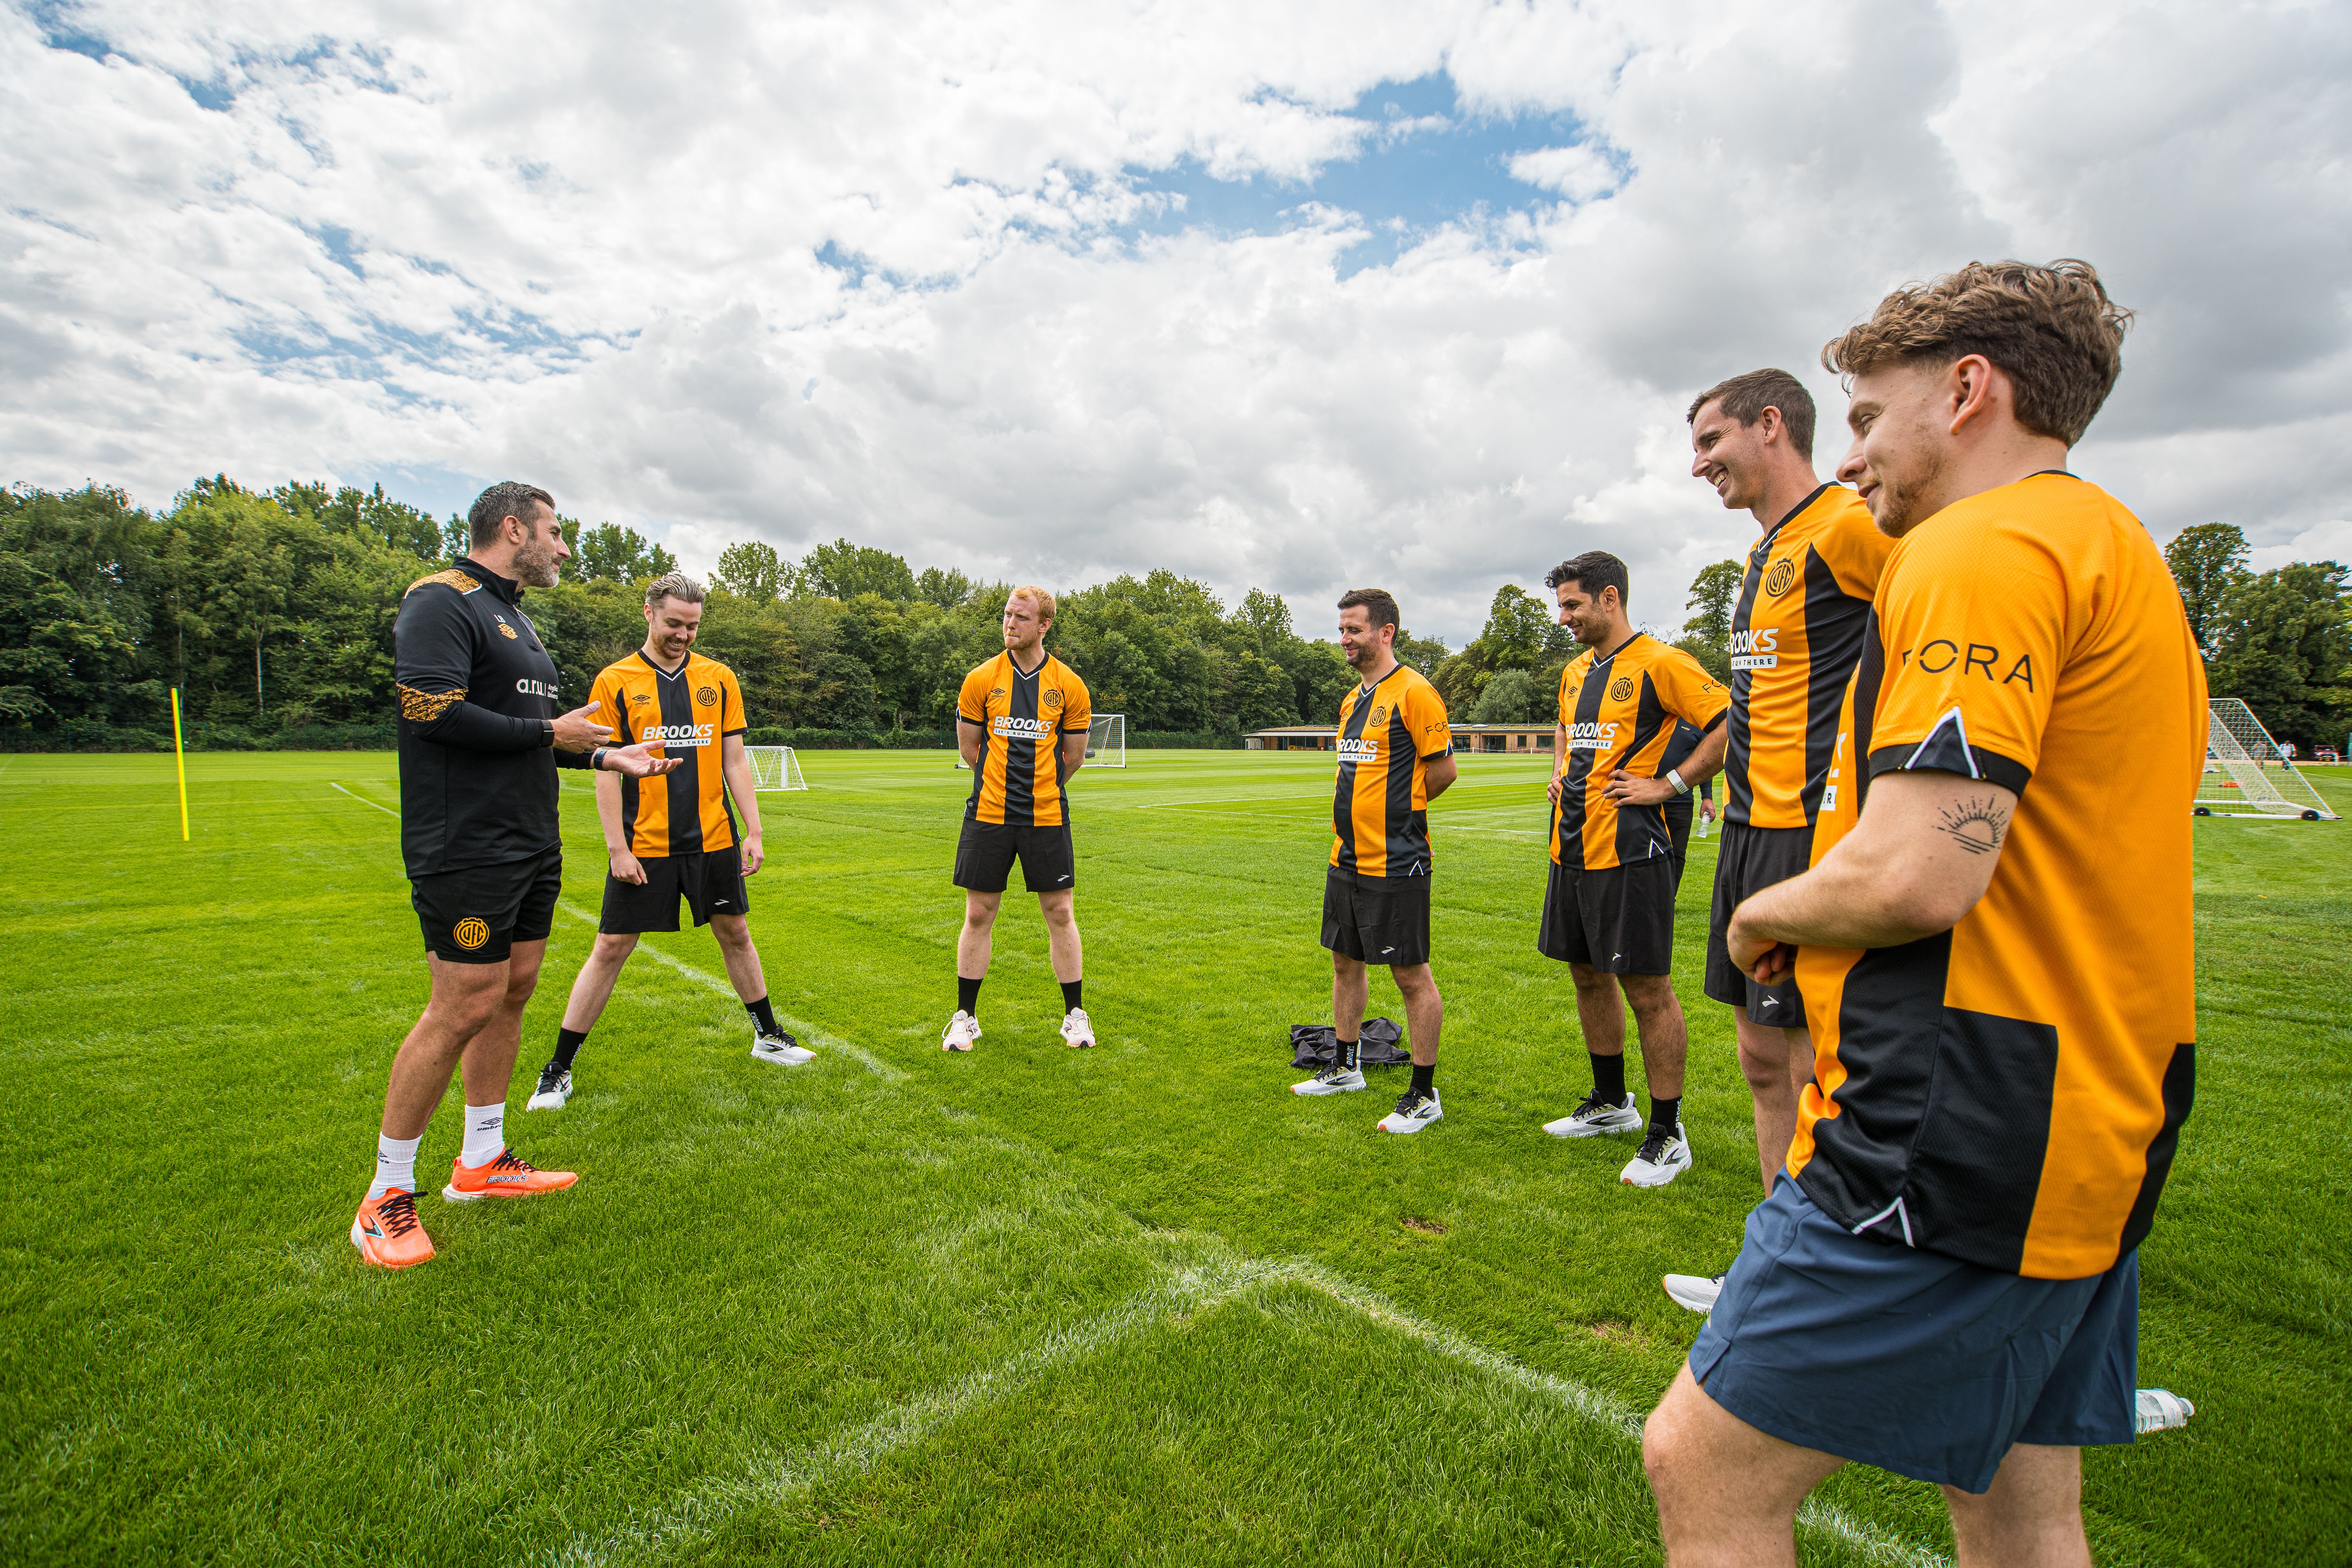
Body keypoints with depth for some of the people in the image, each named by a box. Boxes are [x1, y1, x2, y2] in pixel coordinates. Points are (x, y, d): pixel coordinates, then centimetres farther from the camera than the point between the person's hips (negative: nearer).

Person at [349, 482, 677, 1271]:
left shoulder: (513, 616, 20)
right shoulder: (442, 602, -10)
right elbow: (433, 711, -22)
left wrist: (605, 756, 17)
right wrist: (549, 734, -13)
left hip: (531, 848, 10)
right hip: (468, 852, -10)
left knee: (513, 993, 13)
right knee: (465, 1007, -7)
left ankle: (481, 1161, 26)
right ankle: (386, 1197, 9)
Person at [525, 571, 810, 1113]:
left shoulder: (719, 678, 5)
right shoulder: (615, 682, -2)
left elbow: (735, 762, 7)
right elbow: (606, 772, -3)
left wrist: (753, 833, 2)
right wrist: (618, 847, -8)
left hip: (714, 840, 3)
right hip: (645, 845, -2)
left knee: (735, 933, 14)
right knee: (610, 949, 2)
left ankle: (768, 1036, 30)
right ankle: (559, 1070, 16)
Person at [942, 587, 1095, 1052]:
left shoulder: (1069, 686, -1)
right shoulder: (981, 680, 0)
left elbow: (1074, 757, 9)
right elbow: (968, 748, 9)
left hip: (1047, 817, 0)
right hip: (988, 816, 0)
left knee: (1060, 915, 5)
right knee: (979, 915, 5)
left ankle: (1075, 1014, 20)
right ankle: (965, 1017, 20)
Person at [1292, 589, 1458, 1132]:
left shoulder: (1414, 692, -13)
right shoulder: (1352, 698, 14)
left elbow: (1444, 767, -12)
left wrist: (1400, 807, -2)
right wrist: (1360, 813, 13)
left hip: (1395, 862, -9)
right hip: (1347, 858, 9)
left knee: (1411, 974, 0)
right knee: (1346, 961, 18)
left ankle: (1424, 1094, 13)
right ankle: (1345, 1068, 34)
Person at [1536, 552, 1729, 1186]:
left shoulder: (1659, 663, -9)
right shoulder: (1575, 672, 16)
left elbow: (1730, 725, -15)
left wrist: (1668, 785, -15)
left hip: (1629, 849, -8)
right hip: (1572, 848, 9)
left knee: (1647, 989, -2)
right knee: (1590, 977, 16)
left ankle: (1667, 1134, 11)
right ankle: (1611, 1103, 33)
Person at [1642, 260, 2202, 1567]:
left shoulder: (1984, 545, -13)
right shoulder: (2128, 556, 19)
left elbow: (1916, 875, -25)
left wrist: (1763, 918, -5)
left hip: (1955, 1153, -10)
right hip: (2093, 1144, 10)